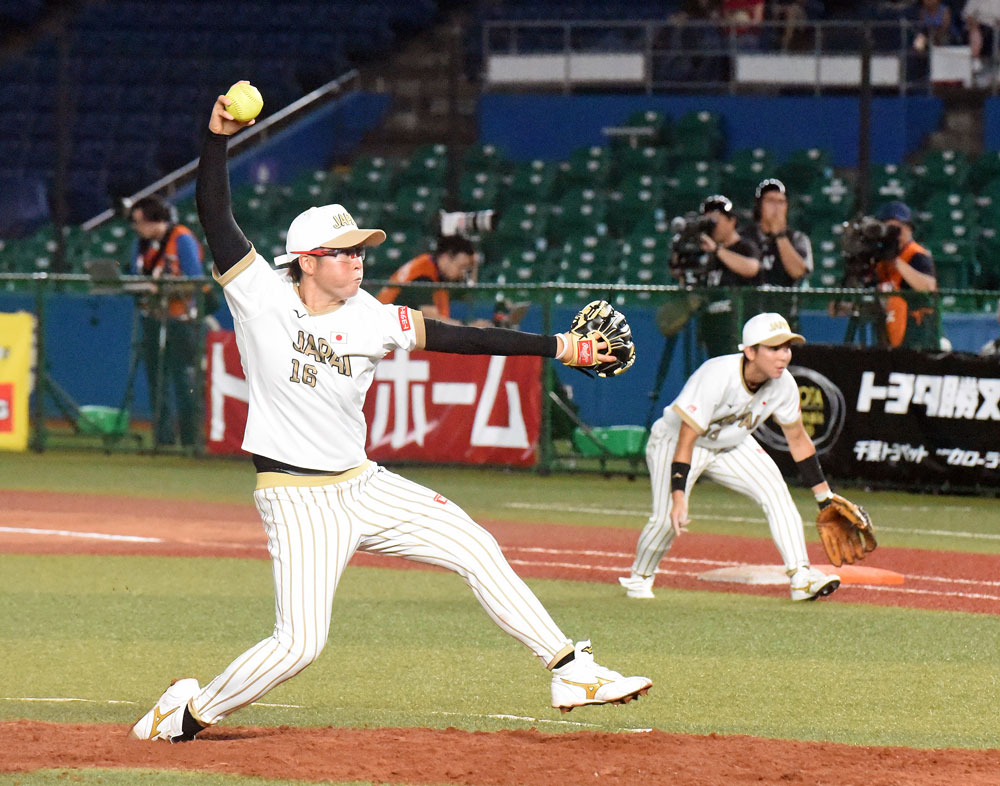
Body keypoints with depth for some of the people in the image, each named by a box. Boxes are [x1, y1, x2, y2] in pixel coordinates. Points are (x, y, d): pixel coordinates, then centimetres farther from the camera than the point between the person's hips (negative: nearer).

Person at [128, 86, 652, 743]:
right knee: (300, 641, -15)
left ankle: (571, 671, 10)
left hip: (363, 485, 6)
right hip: (297, 497, -6)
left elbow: (454, 337, 0)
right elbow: (214, 213, -15)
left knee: (477, 549, 2)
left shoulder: (371, 320, 0)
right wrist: (219, 138, -27)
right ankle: (192, 711, 8)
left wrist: (556, 347, -4)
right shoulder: (262, 295, -10)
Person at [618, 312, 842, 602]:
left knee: (775, 489, -16)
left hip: (732, 446, 5)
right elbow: (686, 441, -35)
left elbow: (798, 439, -1)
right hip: (675, 439, -5)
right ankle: (639, 578, 13)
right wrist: (679, 499, -42)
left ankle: (800, 577, -20)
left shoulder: (783, 384, -18)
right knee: (668, 519, -17)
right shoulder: (716, 377, -36)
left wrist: (825, 496, 1)